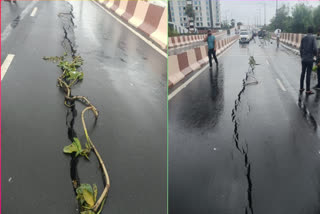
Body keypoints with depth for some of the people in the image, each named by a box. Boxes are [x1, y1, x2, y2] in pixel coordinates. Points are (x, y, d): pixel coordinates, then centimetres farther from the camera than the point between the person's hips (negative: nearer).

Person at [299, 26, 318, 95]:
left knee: (303, 73, 13)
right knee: (308, 74, -2)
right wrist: (315, 54, 5)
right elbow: (314, 48, -14)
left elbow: (301, 48, 5)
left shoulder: (303, 38, 5)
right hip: (310, 59, -4)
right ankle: (308, 90, 0)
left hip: (304, 59, 4)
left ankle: (301, 88, 18)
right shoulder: (313, 38, -8)